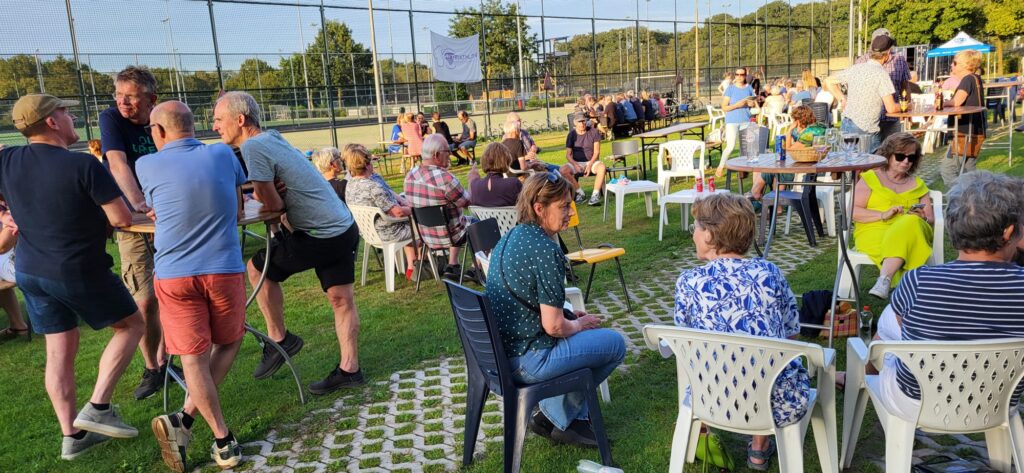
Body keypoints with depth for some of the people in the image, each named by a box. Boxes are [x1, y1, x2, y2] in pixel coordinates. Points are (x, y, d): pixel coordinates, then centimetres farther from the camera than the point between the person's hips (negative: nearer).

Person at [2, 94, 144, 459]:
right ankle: (97, 407, 7)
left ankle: (72, 436, 20)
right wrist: (94, 210, 1)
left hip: (30, 272, 6)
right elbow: (122, 219, -21)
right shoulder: (83, 164, -22)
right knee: (132, 325, 14)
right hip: (80, 272, -6)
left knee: (59, 352, 13)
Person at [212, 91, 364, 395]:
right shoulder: (270, 137, 14)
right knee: (341, 299, 11)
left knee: (257, 267, 9)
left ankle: (279, 340, 19)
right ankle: (349, 370, 19)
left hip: (321, 237, -9)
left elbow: (272, 204, -14)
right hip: (344, 228, 9)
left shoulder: (253, 147, -14)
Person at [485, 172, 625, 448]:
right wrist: (579, 324, 0)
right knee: (614, 343, 6)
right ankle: (557, 418, 18)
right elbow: (554, 327, -22)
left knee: (582, 333, 28)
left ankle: (571, 417, 28)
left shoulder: (510, 237, 7)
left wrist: (569, 315, 13)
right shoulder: (546, 250, -22)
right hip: (527, 361, -9)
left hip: (499, 351, 9)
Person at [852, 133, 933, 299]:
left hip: (912, 229, 2)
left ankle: (884, 280, -47)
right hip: (874, 231, -2)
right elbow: (853, 212, 0)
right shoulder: (870, 178, 12)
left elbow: (931, 221, 16)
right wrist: (883, 215, -14)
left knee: (911, 222, -36)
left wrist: (923, 218, -8)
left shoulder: (918, 184, 22)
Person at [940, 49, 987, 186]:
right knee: (967, 172, 14)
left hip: (966, 134, -10)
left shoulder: (968, 79, -12)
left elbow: (956, 102, -25)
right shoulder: (976, 78, 16)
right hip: (976, 132, 10)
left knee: (947, 169, -11)